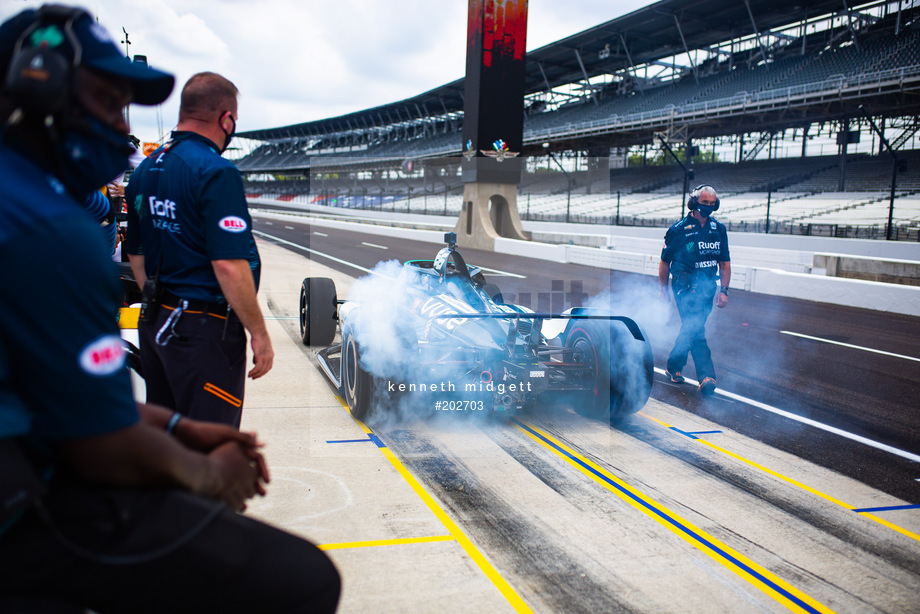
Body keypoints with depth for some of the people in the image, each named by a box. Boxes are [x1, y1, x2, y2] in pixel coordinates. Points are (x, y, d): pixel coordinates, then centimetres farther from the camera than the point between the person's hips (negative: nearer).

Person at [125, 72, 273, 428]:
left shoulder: (144, 170, 10)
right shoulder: (216, 172, -16)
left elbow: (136, 255, 16)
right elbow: (228, 265, -22)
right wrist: (259, 334, -15)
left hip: (155, 325, 9)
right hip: (207, 331, -8)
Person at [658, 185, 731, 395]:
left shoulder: (719, 229, 9)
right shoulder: (679, 229, -5)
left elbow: (725, 262, 13)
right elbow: (665, 261, 3)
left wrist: (724, 290, 5)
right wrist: (663, 289, 5)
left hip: (708, 285, 5)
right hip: (685, 285, -5)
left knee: (690, 328, 12)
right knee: (695, 328, -15)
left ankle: (674, 366, 29)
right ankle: (706, 376, -12)